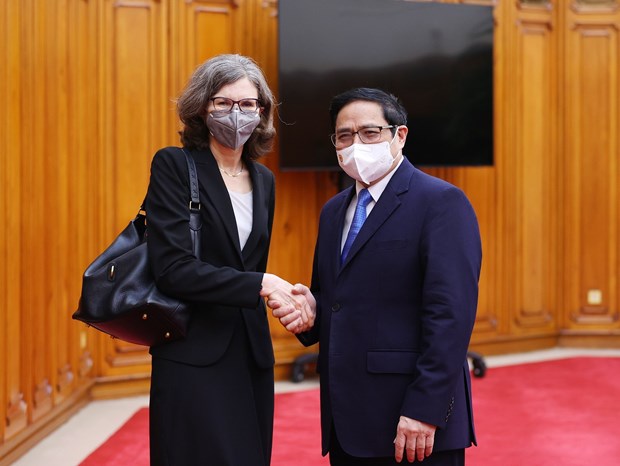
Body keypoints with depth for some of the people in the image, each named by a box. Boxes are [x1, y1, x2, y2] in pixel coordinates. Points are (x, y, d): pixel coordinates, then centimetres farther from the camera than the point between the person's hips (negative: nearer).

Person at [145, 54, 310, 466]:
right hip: (193, 357, -6)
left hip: (251, 354, 6)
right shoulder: (174, 166, -6)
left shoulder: (263, 180, 12)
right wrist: (259, 285, -18)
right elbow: (172, 268, -16)